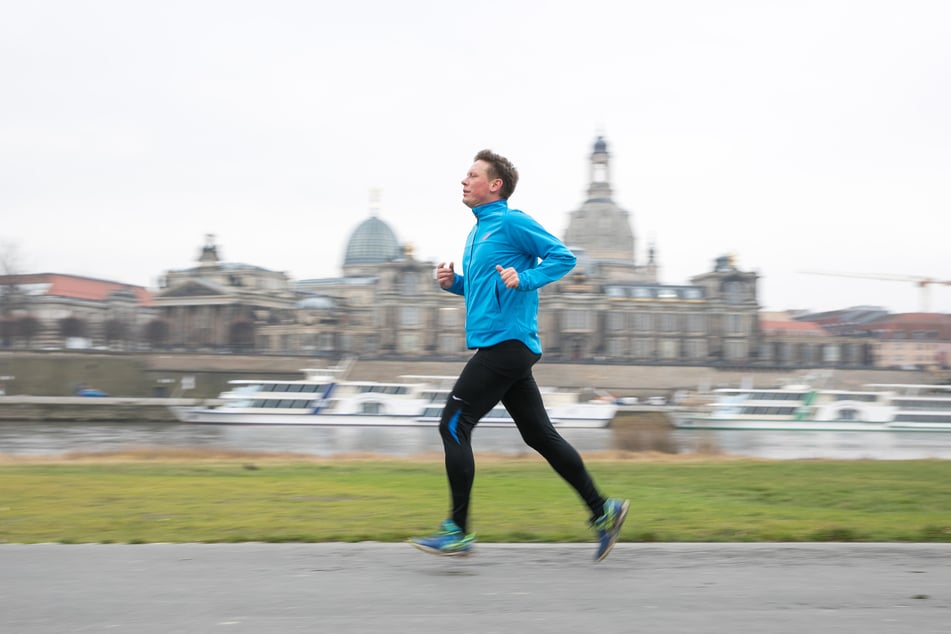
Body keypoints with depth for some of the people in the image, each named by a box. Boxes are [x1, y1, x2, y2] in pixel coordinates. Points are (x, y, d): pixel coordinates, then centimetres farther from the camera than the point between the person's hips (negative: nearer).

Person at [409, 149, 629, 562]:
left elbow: (563, 256, -11)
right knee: (539, 435, 9)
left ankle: (458, 532, -4)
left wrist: (523, 279, -23)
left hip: (506, 343, -10)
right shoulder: (477, 233, 20)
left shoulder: (512, 223, -7)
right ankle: (603, 511, 14)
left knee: (453, 426, -9)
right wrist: (453, 282, 12)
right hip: (500, 346, 10)